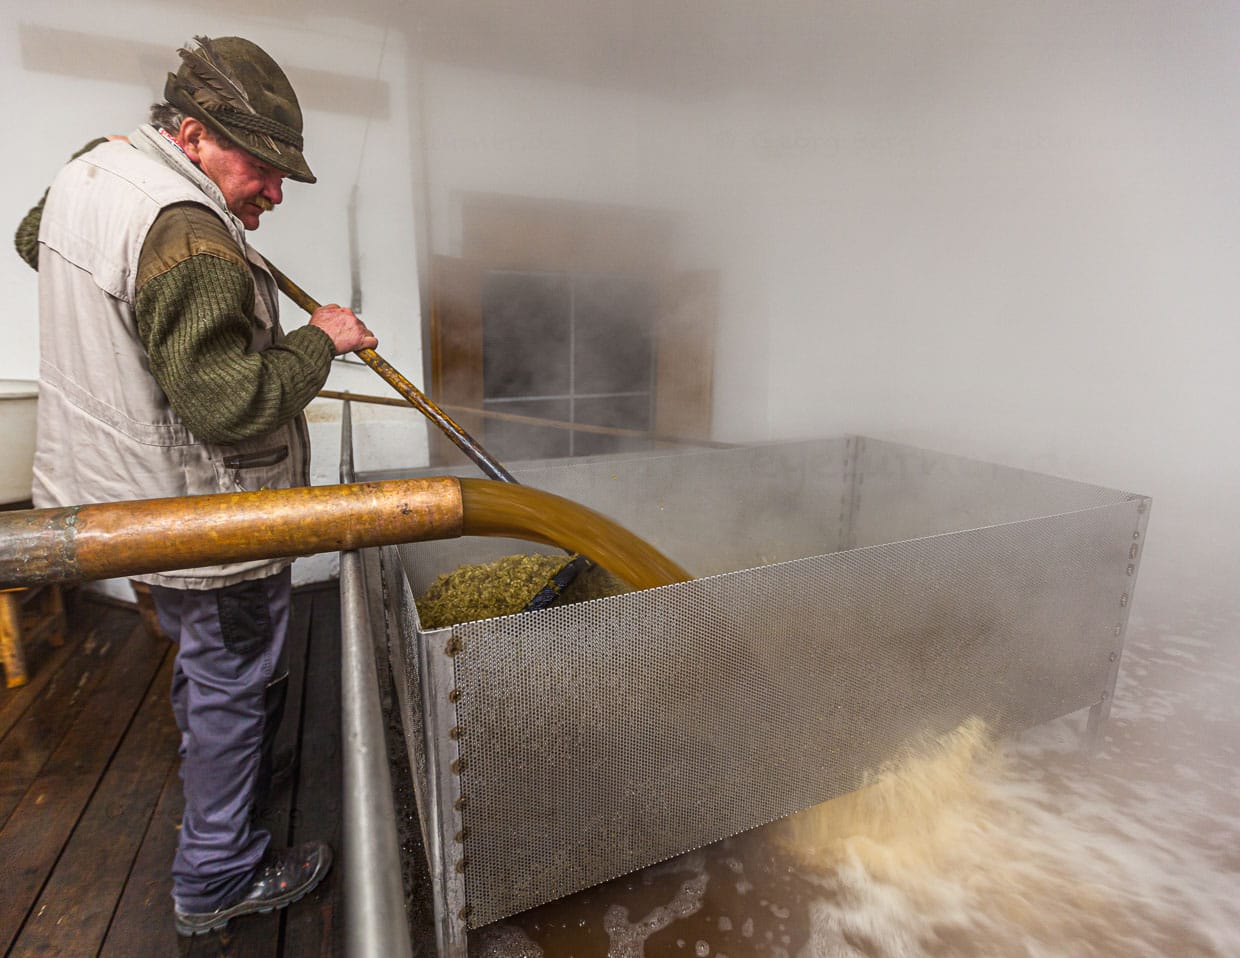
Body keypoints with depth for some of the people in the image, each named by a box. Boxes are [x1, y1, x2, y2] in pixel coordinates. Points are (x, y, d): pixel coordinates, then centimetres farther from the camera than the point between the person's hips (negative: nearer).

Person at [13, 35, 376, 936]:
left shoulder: (91, 168, 7)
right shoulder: (186, 235, -26)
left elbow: (32, 239, 28)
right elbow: (231, 403, -31)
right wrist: (318, 341, -17)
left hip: (129, 495, 10)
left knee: (204, 664, 29)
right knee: (235, 685, 9)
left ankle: (220, 783, 54)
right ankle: (218, 878, 30)